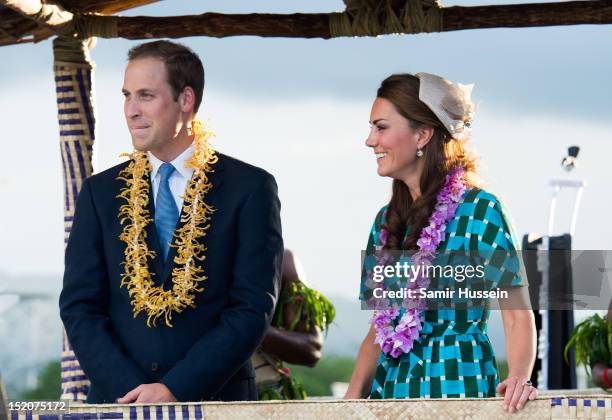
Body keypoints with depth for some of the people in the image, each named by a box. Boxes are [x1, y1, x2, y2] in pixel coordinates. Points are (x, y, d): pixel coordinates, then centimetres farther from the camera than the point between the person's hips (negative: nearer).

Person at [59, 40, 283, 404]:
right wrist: (129, 389, -11)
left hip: (214, 401, -2)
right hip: (118, 402, 2)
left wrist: (175, 389, -15)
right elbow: (79, 307, 4)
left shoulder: (250, 189, 0)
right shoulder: (101, 193, 9)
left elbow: (254, 308, -6)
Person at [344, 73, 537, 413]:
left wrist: (518, 378, -27)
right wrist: (354, 395, 0)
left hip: (457, 385, -6)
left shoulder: (479, 210, -6)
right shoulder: (387, 220, 13)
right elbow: (380, 327, 15)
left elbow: (518, 317, -9)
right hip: (391, 387, 6)